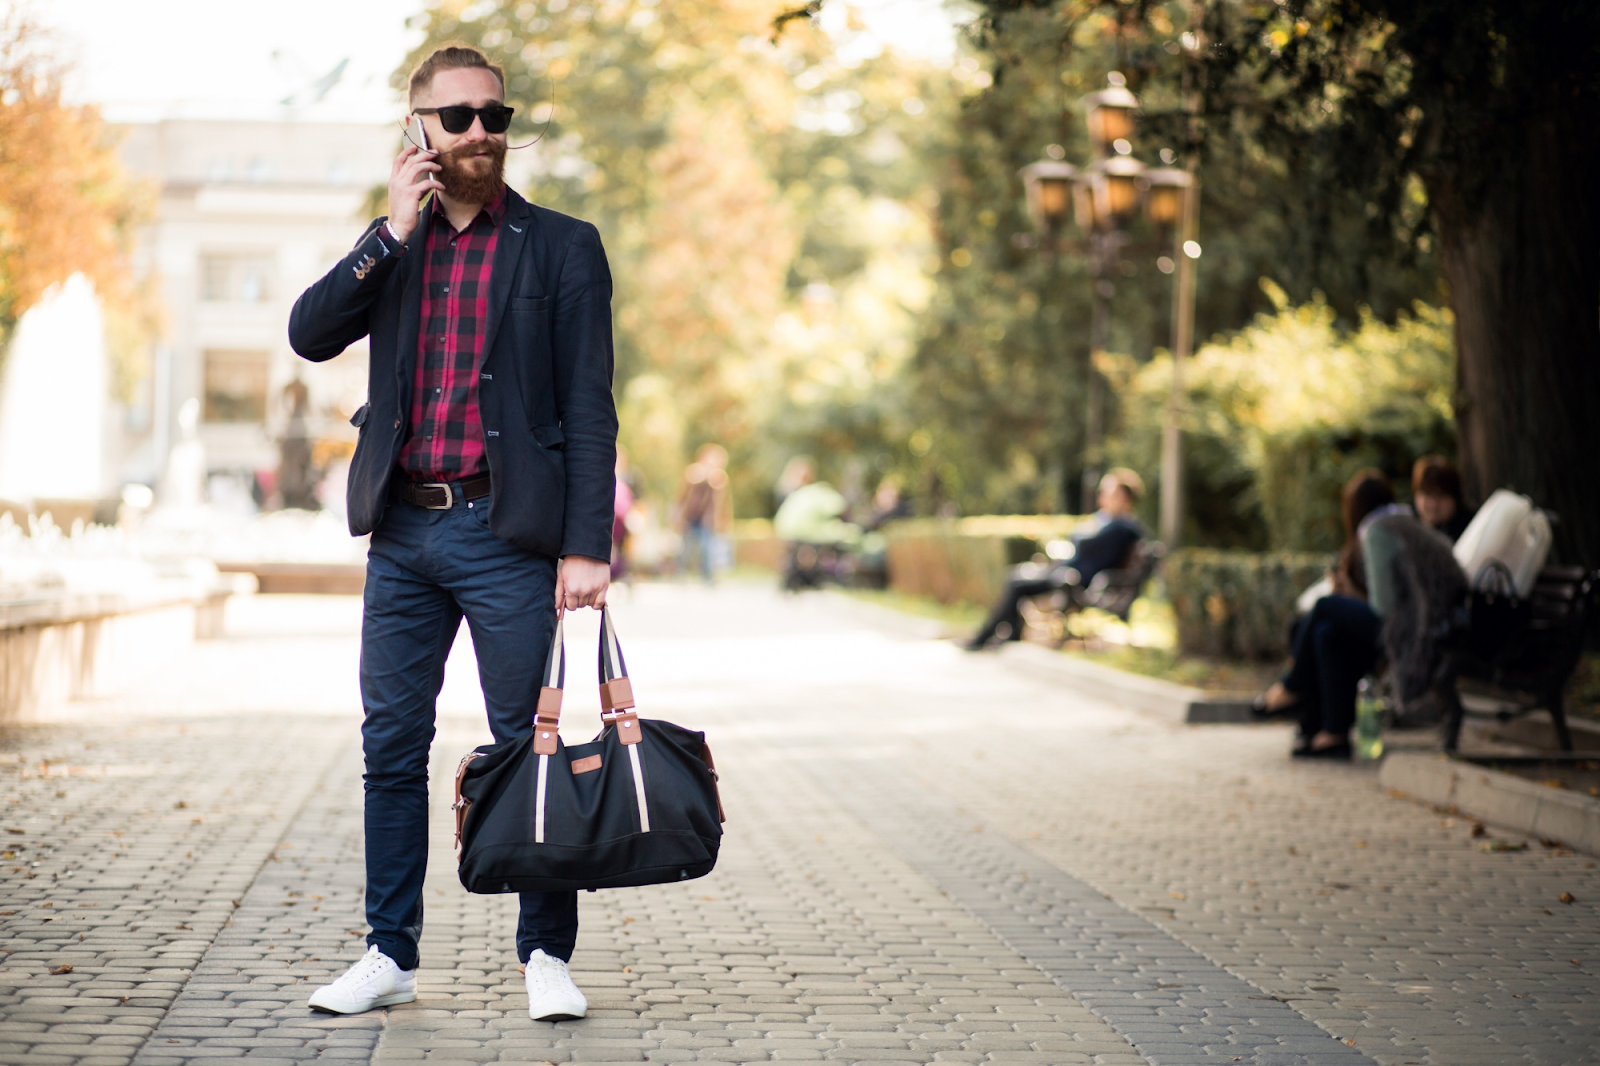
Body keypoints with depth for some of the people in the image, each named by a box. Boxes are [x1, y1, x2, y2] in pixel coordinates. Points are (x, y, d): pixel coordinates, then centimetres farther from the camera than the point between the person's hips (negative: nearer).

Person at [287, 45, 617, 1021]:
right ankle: (391, 955, 17)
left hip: (507, 535, -4)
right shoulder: (392, 247, 14)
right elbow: (311, 335, 0)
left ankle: (547, 955, 11)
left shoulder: (561, 248, 2)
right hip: (403, 533, 4)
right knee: (392, 747, 7)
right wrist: (392, 231, -8)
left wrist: (587, 546, -10)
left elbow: (589, 410, -2)